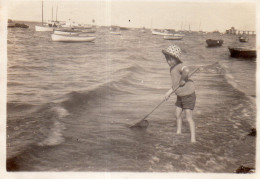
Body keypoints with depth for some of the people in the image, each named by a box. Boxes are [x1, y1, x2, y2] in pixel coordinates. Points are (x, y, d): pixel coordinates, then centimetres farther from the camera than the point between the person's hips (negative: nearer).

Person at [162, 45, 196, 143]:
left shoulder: (180, 66, -23)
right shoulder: (172, 68, 6)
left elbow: (186, 71, -48)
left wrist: (182, 80, -36)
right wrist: (170, 92, 15)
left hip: (188, 95, -9)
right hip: (180, 95, 9)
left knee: (189, 118, -7)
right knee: (177, 114, 19)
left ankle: (193, 138, 0)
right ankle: (178, 132, 40)